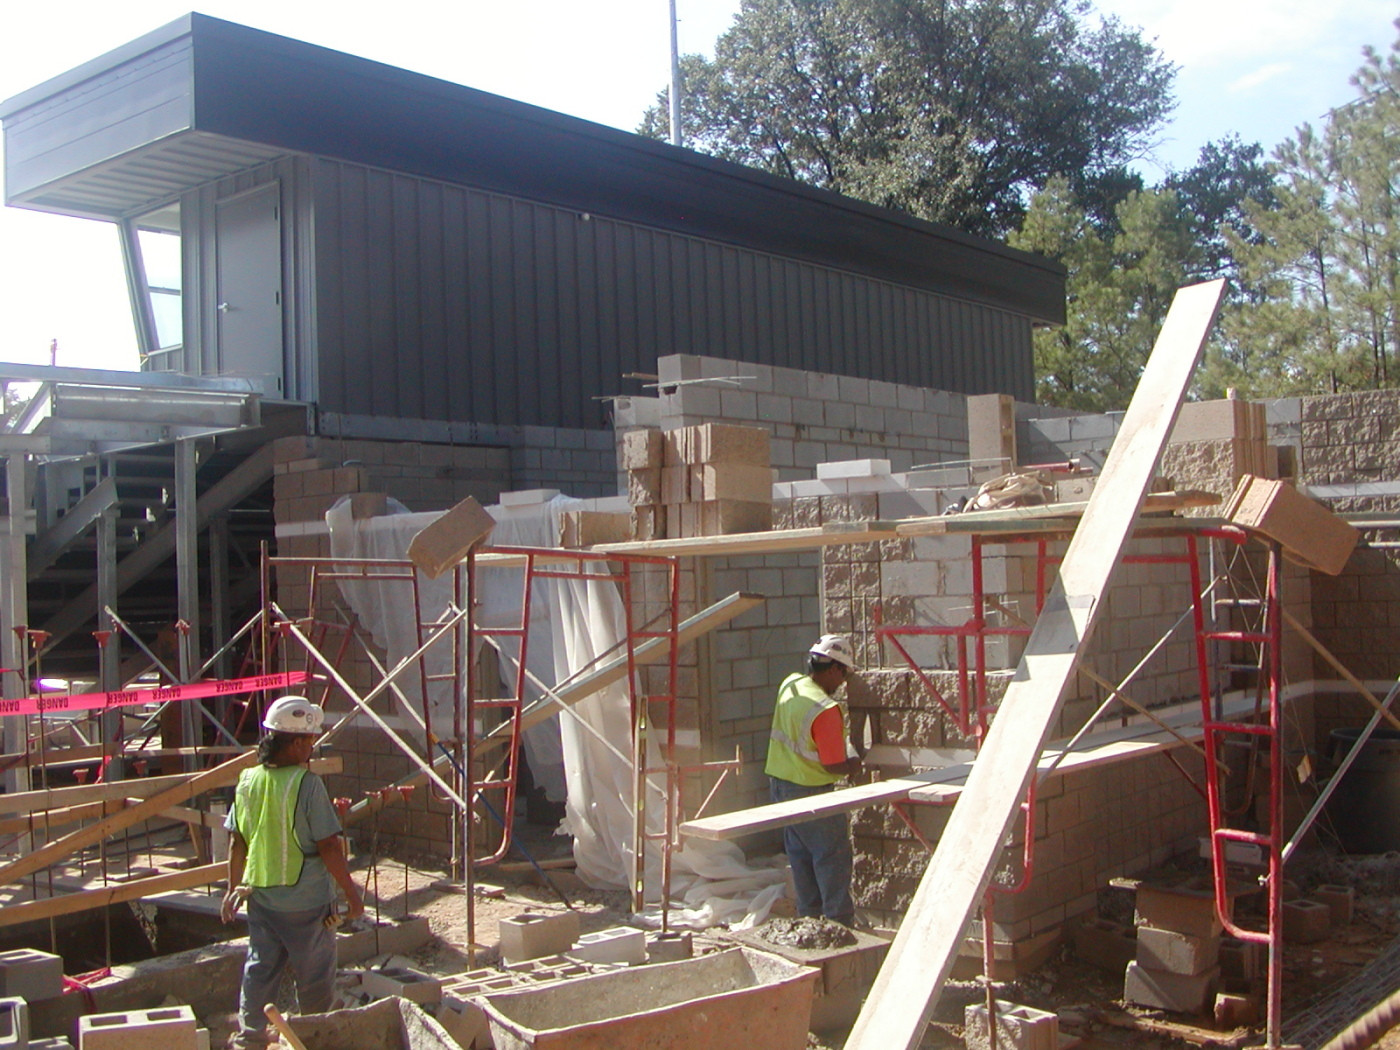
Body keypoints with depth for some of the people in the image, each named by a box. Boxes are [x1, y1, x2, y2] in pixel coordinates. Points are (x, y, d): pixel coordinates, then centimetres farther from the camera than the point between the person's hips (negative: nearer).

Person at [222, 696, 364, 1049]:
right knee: (314, 974, 11)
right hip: (306, 900, -5)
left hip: (261, 896, 5)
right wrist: (351, 893, -9)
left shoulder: (248, 781, -1)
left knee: (260, 966, 17)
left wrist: (234, 887, 20)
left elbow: (236, 841, 8)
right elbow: (328, 847, -19)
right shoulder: (307, 784, -20)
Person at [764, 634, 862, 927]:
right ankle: (840, 922, 4)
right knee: (833, 857, 1)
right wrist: (853, 766, 1)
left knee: (800, 855, 16)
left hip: (780, 784, 8)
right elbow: (834, 765, -21)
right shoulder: (825, 709, -24)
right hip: (809, 790, -8)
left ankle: (809, 917, 24)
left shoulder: (789, 684, 0)